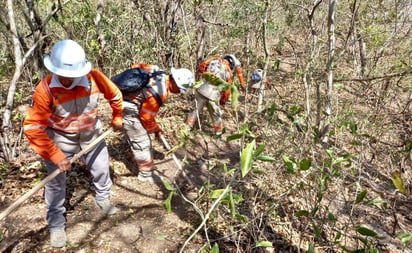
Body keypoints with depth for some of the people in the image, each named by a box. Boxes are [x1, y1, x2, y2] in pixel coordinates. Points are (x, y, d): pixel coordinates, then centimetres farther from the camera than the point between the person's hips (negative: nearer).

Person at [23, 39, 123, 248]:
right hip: (60, 136, -2)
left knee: (101, 168, 17)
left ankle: (103, 199, 47)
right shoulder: (45, 89, -31)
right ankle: (56, 224, 22)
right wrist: (56, 155, -33)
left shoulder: (93, 77, -26)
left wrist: (117, 118, 12)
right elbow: (33, 127, -29)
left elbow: (115, 95, -4)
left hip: (90, 131, 3)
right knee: (56, 181, 2)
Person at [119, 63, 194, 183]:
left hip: (129, 102, 10)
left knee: (143, 140, 21)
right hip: (129, 109, -10)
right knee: (142, 142, 0)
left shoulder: (161, 75, -5)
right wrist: (155, 129, 1)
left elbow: (138, 66, 11)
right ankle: (146, 174, 13)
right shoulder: (159, 92, -28)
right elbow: (146, 116, -18)